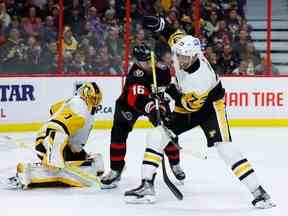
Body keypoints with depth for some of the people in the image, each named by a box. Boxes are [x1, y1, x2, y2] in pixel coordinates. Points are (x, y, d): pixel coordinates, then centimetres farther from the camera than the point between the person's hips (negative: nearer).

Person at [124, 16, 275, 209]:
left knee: (224, 146, -22)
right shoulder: (183, 49, -18)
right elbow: (174, 34, 3)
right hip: (187, 106, 7)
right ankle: (147, 186, -2)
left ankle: (258, 192, -20)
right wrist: (159, 24, -9)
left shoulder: (202, 78, -36)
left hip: (209, 107, -7)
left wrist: (172, 91, -31)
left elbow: (190, 104, -27)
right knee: (157, 135, -4)